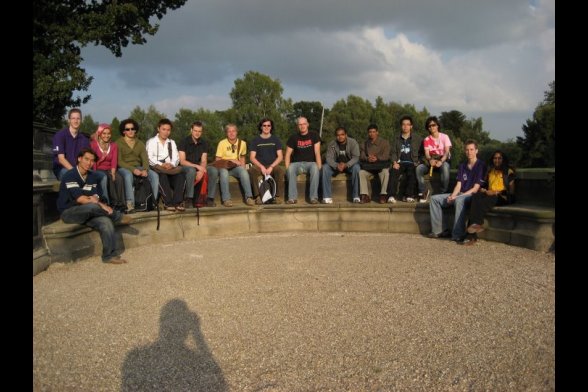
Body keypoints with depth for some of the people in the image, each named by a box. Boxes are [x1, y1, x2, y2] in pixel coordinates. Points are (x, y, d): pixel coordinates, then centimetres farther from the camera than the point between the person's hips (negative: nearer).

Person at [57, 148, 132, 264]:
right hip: (69, 212, -6)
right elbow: (79, 198, -21)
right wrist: (101, 205, -23)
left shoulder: (93, 176, 8)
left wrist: (94, 200, -20)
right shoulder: (70, 176, -13)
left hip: (87, 213, 6)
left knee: (106, 221, -25)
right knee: (92, 206, -36)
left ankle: (110, 255, -21)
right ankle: (118, 217, -10)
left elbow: (97, 197, 4)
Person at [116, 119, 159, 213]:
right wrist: (133, 169, -20)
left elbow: (145, 159, 8)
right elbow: (119, 161, -6)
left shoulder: (140, 144, 19)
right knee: (128, 175, -39)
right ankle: (130, 205, -46)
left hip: (138, 167, 4)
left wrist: (145, 170, -15)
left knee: (154, 175, -23)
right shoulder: (118, 143, 5)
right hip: (124, 168, -4)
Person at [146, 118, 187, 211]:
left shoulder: (172, 143, 25)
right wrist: (161, 164, -22)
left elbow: (176, 158, 11)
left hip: (170, 168, 3)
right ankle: (168, 203, -38)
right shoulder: (151, 142, 11)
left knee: (181, 174, -30)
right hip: (156, 168, -3)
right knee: (162, 175, -38)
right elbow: (149, 158, -4)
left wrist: (172, 164, -14)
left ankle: (177, 202, -34)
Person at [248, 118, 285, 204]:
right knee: (252, 170, -34)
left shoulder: (275, 139, 10)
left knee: (280, 170, -34)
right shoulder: (256, 140, 9)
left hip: (273, 165, 0)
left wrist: (271, 167, -12)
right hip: (259, 166, 0)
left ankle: (278, 196, -26)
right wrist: (261, 167, -14)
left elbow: (280, 157, 3)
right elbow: (252, 157, 3)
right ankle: (257, 196, -29)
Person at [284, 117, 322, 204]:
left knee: (315, 168, -36)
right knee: (290, 168, -33)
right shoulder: (293, 138, 5)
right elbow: (288, 155, 3)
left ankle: (314, 197, -34)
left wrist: (319, 167, -20)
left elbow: (317, 153, -7)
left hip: (310, 163, -1)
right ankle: (292, 197, -32)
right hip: (297, 163, 1)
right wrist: (287, 168, -14)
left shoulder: (314, 136, 2)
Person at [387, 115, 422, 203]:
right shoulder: (396, 139, 19)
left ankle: (409, 196, -29)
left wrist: (418, 162, -6)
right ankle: (391, 196, -37)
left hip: (412, 163, -1)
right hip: (400, 162, 1)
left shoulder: (417, 139, 14)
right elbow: (393, 152, 12)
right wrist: (395, 162, -7)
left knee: (411, 173, -35)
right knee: (394, 172, -32)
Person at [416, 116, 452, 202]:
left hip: (443, 160, -3)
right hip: (431, 161, 3)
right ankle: (423, 191, -16)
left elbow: (447, 152, -12)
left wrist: (441, 161, -31)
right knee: (419, 168, -28)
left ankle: (443, 192, -30)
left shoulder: (444, 137, -1)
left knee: (445, 167, -40)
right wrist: (430, 160, -29)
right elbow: (426, 153, -5)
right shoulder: (427, 139, 6)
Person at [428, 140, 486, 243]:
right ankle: (440, 230, -11)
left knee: (459, 200, -40)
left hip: (471, 195, -7)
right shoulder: (462, 166, 16)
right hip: (460, 194, 7)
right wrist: (453, 195, -13)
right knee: (434, 198, -6)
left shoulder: (481, 165, -4)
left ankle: (458, 235, -38)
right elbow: (459, 184, 9)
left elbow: (476, 188, -10)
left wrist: (458, 196, -18)